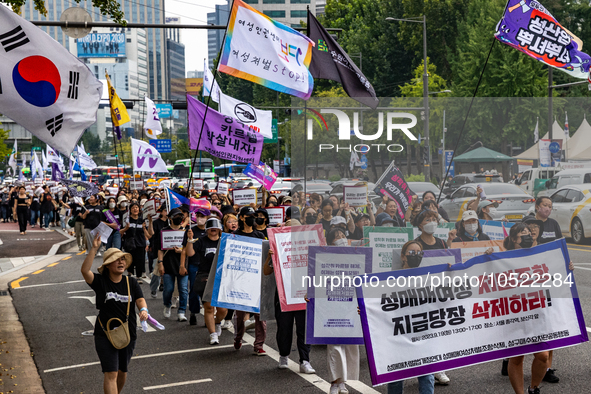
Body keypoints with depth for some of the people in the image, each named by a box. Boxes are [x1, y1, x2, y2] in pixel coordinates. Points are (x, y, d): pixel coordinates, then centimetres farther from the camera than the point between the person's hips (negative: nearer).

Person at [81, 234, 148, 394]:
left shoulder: (131, 283, 3)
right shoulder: (100, 281, -5)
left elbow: (140, 299, -8)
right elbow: (84, 270, -22)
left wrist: (143, 310, -31)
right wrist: (94, 249, -31)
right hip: (105, 334, -3)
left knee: (122, 371, 17)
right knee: (110, 373, -10)